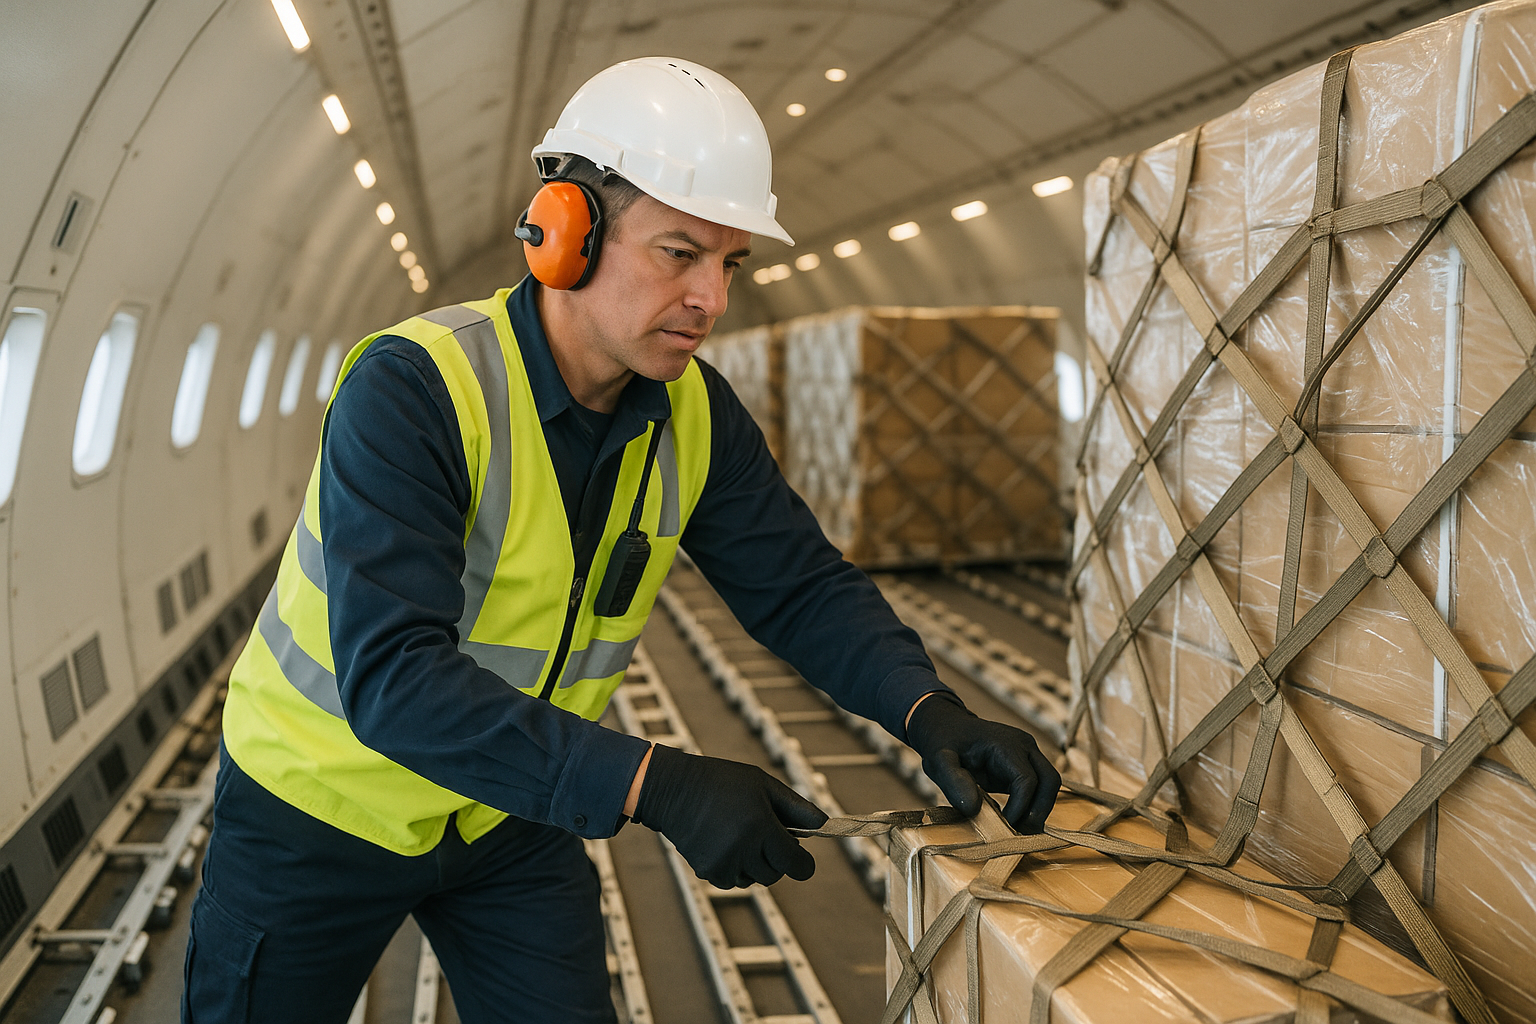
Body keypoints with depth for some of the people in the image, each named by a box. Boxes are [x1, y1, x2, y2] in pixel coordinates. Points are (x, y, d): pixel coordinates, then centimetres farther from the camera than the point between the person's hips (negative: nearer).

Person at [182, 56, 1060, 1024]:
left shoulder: (696, 411, -11)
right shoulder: (412, 388, -31)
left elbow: (802, 584, -5)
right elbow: (391, 675, -39)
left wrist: (929, 709, -25)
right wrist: (656, 787, -46)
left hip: (513, 817, 5)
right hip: (323, 800, -4)